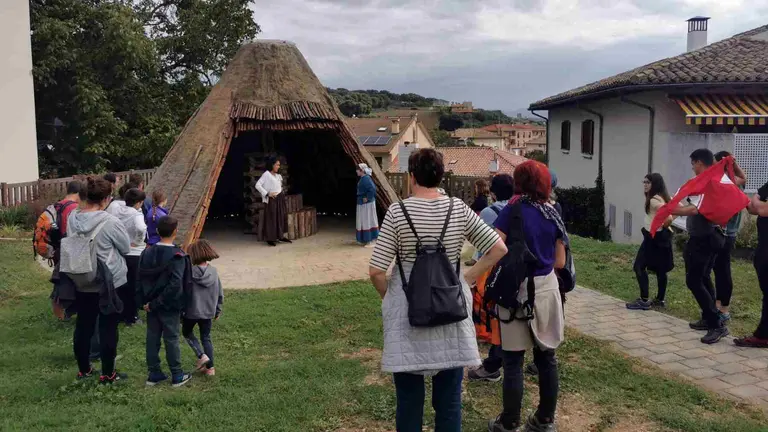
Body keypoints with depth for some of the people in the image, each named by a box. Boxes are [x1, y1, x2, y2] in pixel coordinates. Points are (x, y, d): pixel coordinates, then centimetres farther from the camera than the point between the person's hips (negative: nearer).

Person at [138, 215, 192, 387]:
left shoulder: (147, 253, 3)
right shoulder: (177, 256, -17)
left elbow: (140, 279, 5)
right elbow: (175, 285, -25)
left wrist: (145, 301, 6)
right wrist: (159, 302, -18)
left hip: (151, 305, 5)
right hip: (170, 306, -5)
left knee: (152, 338, 13)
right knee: (171, 339, 4)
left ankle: (154, 374, 22)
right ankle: (177, 376, 15)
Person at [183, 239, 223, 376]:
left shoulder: (190, 272, -17)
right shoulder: (214, 272, -4)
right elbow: (220, 294, 4)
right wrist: (218, 310, 16)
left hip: (192, 312, -3)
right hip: (208, 312, 4)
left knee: (187, 333, 21)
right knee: (206, 338, 15)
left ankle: (202, 355, 5)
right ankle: (210, 367, 17)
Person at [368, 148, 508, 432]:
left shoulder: (397, 211, -9)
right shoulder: (459, 209, -1)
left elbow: (376, 271, -11)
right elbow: (499, 249, 1)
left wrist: (388, 298, 7)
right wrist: (466, 280, 6)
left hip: (407, 313, -2)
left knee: (409, 399, 11)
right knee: (449, 398, 13)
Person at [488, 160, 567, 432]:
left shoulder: (513, 211, -12)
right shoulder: (552, 214, 3)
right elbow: (559, 262, 6)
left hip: (518, 291, -5)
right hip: (547, 289, 5)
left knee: (514, 361, 4)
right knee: (546, 357, 13)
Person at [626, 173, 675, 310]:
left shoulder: (654, 200, -17)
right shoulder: (663, 197, 12)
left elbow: (668, 218, -29)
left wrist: (662, 226, -8)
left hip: (653, 237, -10)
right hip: (661, 237, 10)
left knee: (639, 267, -7)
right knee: (660, 269, 13)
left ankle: (644, 300, -9)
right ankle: (660, 299, 19)